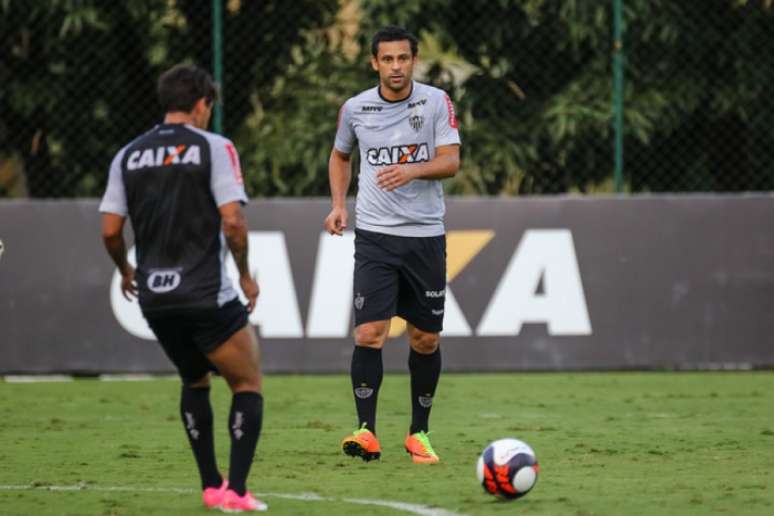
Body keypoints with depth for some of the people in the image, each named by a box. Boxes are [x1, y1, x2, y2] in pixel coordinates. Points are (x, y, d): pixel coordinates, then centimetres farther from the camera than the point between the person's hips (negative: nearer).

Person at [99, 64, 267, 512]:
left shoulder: (128, 156, 7)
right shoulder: (214, 148, -6)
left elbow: (110, 230, 5)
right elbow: (232, 222, -14)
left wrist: (126, 270, 24)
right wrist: (246, 275, 1)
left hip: (155, 300, 5)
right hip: (207, 297, -5)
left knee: (195, 382, 26)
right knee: (248, 383, 9)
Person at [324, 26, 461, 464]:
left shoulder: (437, 102, -2)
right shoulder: (355, 108, 3)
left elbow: (451, 162, -9)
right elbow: (341, 155, 21)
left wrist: (413, 169, -28)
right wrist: (339, 205, 7)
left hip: (426, 235, 0)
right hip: (375, 235, 0)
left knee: (426, 338, 5)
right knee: (370, 333, -13)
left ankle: (419, 432, 18)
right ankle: (367, 432, -10)